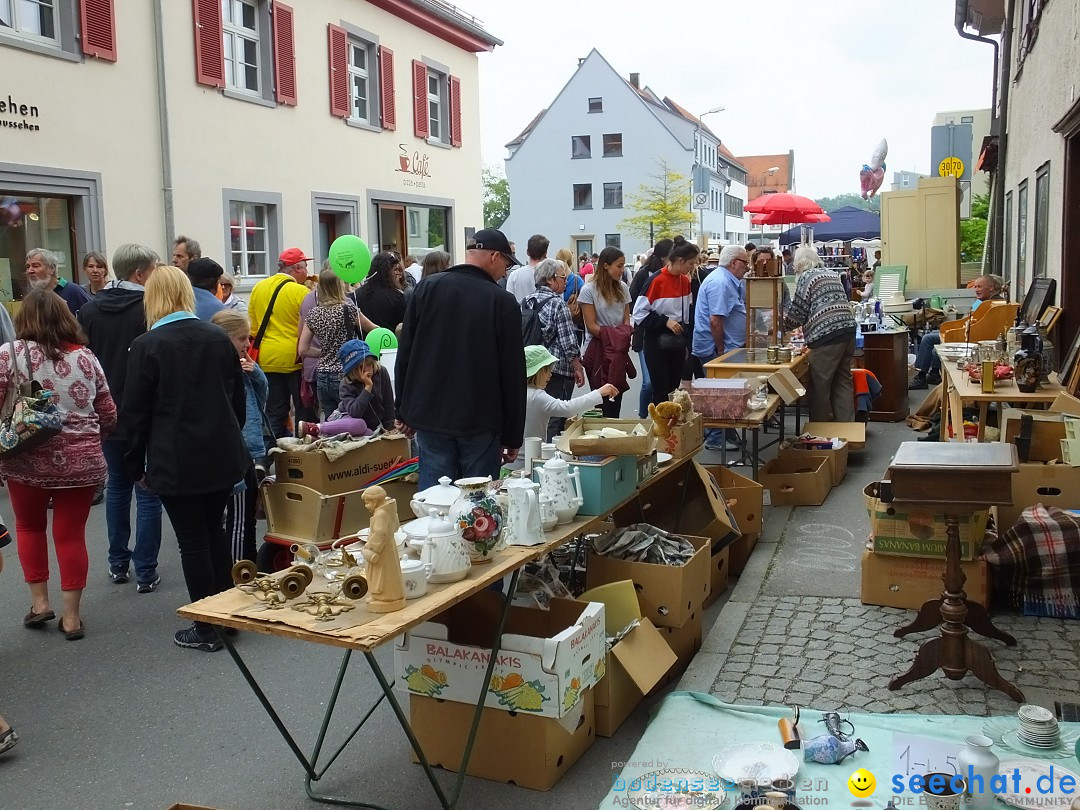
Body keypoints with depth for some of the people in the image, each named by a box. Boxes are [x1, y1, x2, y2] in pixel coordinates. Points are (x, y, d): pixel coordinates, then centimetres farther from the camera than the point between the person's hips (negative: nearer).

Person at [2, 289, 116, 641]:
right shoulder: (86, 357, 4)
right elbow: (108, 416, 8)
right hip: (80, 462, 1)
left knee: (30, 526, 22)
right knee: (71, 534, 10)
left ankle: (39, 601, 23)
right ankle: (71, 616, 15)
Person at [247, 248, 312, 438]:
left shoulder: (258, 288, 7)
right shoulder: (301, 292, -12)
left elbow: (253, 327, 12)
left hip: (267, 359, 5)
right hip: (294, 358, -5)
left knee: (274, 412, 11)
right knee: (303, 410, 6)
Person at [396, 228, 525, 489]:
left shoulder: (427, 288, 1)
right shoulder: (503, 302, -9)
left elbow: (405, 353, 5)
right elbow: (513, 374, -7)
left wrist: (404, 409, 13)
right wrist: (513, 435, 1)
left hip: (430, 415, 3)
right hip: (481, 421, -3)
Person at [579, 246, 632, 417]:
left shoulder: (622, 288, 7)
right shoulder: (589, 290, -9)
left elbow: (626, 321, 9)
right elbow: (591, 326, -11)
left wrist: (624, 336, -12)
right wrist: (614, 337, -19)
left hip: (619, 352, 5)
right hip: (597, 351, -5)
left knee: (617, 397, 9)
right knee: (602, 400, 0)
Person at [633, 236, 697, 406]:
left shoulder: (685, 281, 6)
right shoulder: (656, 280, -14)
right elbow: (639, 313, -13)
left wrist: (685, 341, 14)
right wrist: (665, 321, -19)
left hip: (677, 342, 6)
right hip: (657, 342, -6)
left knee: (673, 390, 11)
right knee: (661, 392, -5)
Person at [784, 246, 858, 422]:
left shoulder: (806, 277, -3)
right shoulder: (831, 274, 21)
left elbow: (798, 310, -4)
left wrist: (786, 324, 16)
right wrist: (805, 324, 34)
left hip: (827, 335, -8)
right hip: (847, 329, 8)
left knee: (820, 386, 1)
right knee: (843, 382, 11)